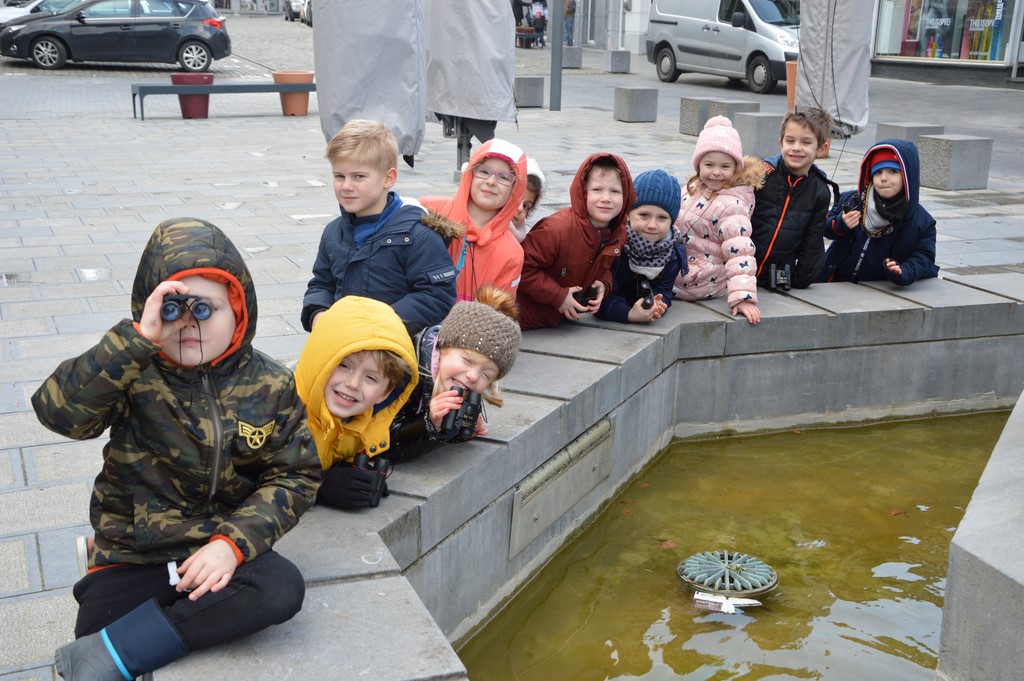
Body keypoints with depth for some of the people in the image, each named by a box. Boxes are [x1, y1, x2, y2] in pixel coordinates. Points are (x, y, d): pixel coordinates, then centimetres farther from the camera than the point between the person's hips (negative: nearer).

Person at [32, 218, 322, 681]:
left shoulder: (270, 386, -3)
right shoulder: (134, 373, -7)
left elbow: (294, 476, -2)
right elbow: (57, 410, -24)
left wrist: (234, 542, -17)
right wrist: (136, 339, -31)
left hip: (217, 552, 1)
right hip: (130, 558, -1)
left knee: (282, 588, -29)